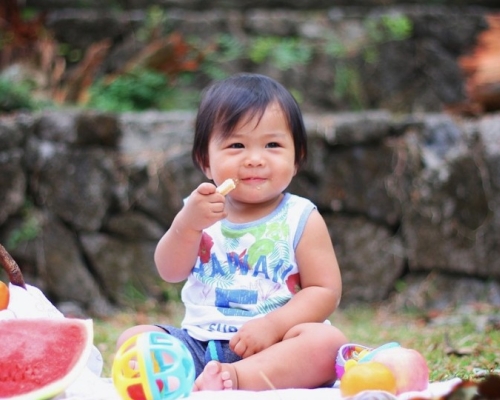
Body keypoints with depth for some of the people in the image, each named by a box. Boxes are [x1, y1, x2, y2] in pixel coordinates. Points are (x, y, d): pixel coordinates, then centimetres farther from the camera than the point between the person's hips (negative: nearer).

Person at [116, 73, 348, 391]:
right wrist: (187, 224, -19)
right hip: (200, 340, 3)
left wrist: (273, 325, -19)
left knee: (328, 341, -30)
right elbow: (171, 272, -1)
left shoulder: (301, 220, 2)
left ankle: (235, 378, -44)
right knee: (132, 338, -14)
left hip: (272, 347, -3)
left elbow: (325, 291, -5)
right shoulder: (200, 211, 9)